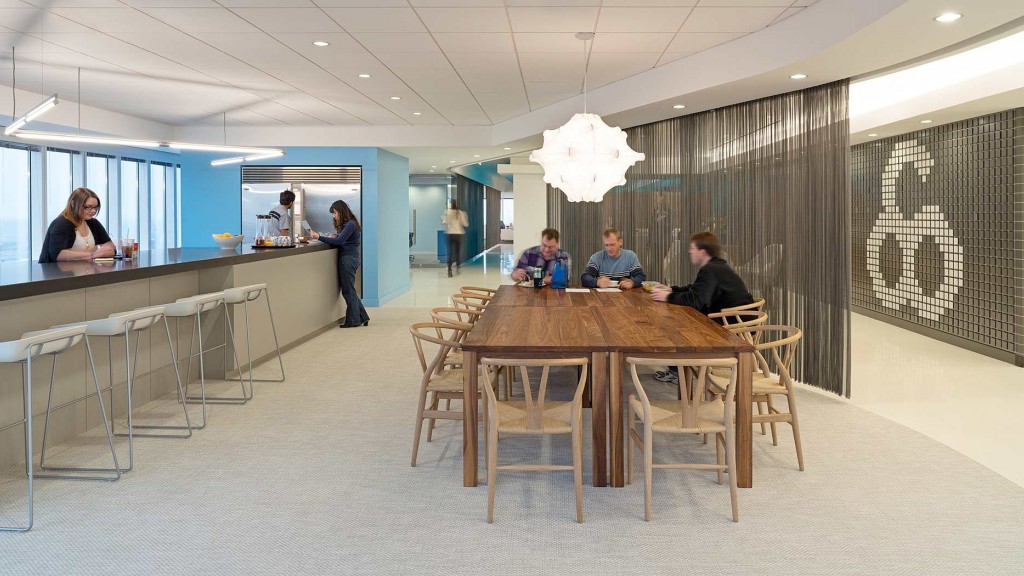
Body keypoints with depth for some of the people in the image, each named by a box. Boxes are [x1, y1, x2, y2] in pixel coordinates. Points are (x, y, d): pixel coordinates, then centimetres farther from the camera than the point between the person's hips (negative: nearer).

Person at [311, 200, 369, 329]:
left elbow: (339, 241, -23)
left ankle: (353, 320, 6)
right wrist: (335, 237, 2)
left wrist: (319, 237, -26)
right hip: (348, 258, 10)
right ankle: (362, 317, 17)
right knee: (349, 290, 13)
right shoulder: (346, 224, 16)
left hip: (348, 259, -10)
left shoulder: (350, 224, -14)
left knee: (348, 291, -2)